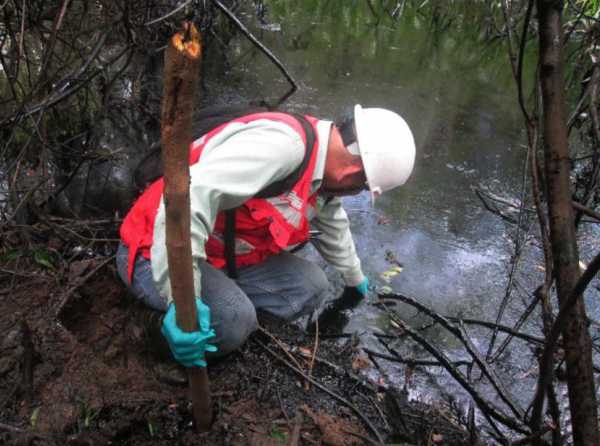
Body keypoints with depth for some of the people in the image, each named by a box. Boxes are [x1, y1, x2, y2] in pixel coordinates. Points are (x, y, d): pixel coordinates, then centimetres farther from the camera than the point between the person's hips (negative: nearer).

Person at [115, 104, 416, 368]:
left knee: (310, 288, -1)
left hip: (225, 260, 8)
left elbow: (333, 226, 22)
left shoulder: (323, 169, 2)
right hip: (159, 255, -8)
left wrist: (355, 277, 38)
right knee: (232, 320, -32)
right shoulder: (281, 143, -31)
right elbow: (189, 196, -41)